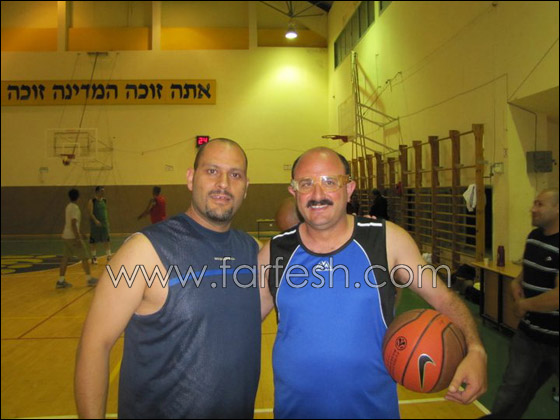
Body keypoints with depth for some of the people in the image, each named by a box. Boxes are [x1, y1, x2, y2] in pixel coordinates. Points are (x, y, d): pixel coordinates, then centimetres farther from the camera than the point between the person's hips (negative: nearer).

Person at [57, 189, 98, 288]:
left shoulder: (68, 206, 12)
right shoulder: (75, 207, -16)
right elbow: (73, 224, -23)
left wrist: (79, 234, 29)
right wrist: (78, 238, -22)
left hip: (66, 236, 9)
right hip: (72, 237, -9)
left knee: (66, 258, 9)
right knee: (84, 257, 1)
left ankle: (61, 281, 9)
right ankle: (89, 279, 6)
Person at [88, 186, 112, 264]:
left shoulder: (104, 200, 9)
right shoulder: (92, 201, -8)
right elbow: (90, 213, -15)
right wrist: (95, 220, -28)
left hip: (104, 223, 5)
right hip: (95, 223, -5)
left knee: (107, 240, 1)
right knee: (93, 241, 4)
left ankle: (109, 256, 6)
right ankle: (94, 257, 14)